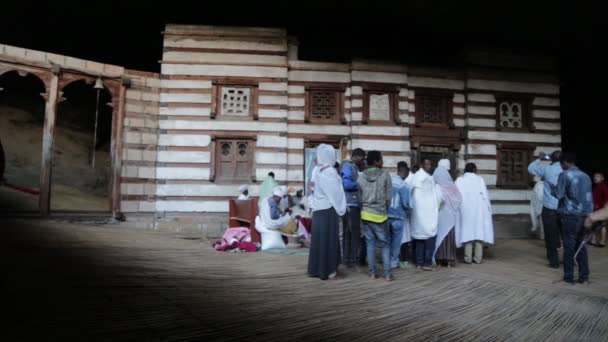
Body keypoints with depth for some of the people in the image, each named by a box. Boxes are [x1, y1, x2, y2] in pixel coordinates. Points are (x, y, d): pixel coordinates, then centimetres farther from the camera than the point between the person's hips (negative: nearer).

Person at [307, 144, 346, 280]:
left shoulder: (319, 171, 9)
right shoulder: (330, 172, -14)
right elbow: (335, 193, -14)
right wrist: (340, 210, -5)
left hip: (319, 210, 7)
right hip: (328, 211, -7)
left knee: (319, 239, 12)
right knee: (328, 239, -1)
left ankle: (317, 268, 19)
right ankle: (328, 270, 5)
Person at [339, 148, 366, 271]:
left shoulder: (353, 167, 18)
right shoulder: (347, 167, -11)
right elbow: (346, 184, -22)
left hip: (353, 205, 10)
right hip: (350, 205, -10)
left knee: (348, 233, 12)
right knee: (355, 234, -6)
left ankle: (348, 260, 17)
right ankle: (352, 261, 0)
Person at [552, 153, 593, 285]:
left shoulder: (565, 175, -8)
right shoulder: (585, 176, 12)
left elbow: (559, 194, -12)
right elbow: (590, 197, 17)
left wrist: (552, 188, 6)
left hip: (570, 215, -6)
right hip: (584, 214, 6)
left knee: (569, 246, 0)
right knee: (581, 245, 12)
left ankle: (569, 278, 4)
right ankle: (584, 277, 14)